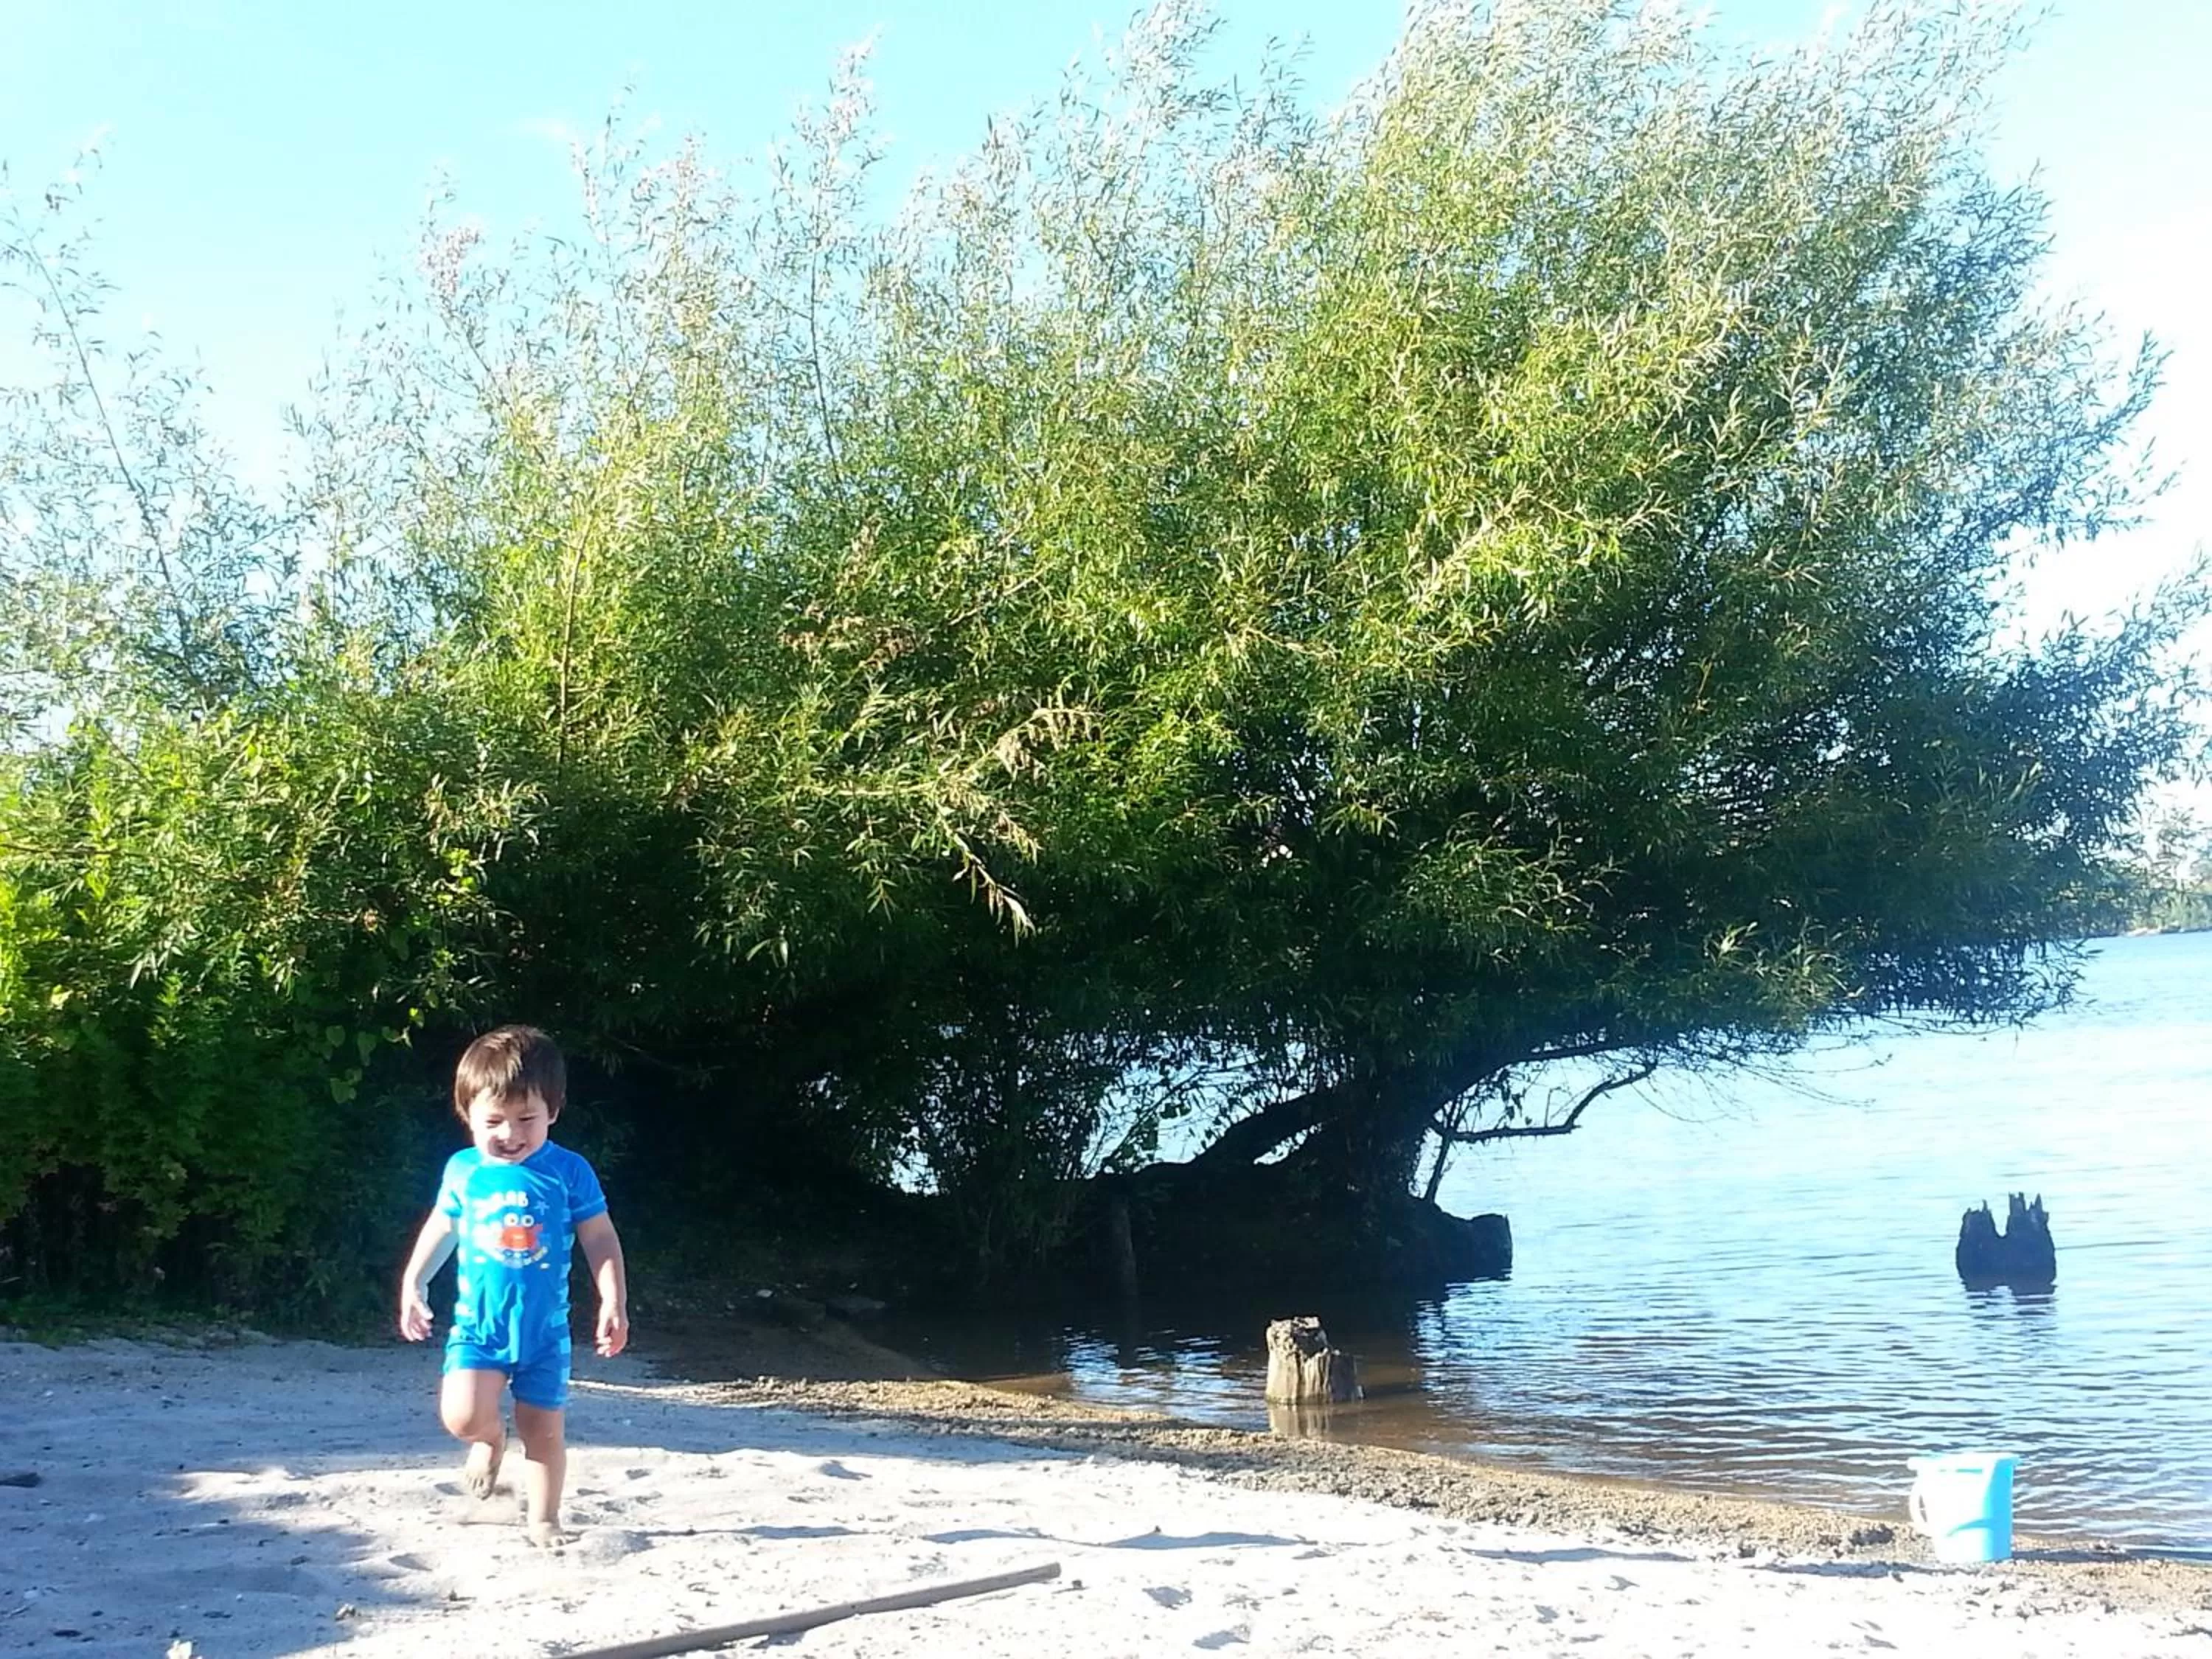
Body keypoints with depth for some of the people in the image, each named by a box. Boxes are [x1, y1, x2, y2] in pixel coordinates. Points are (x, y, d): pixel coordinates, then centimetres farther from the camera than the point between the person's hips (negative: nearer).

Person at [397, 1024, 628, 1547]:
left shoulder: (568, 1172, -6)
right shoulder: (463, 1171, -1)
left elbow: (601, 1239, -2)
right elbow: (441, 1230, 16)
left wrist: (614, 1303, -9)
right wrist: (412, 1283, 14)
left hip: (545, 1328, 0)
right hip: (478, 1324, 1)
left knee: (544, 1430, 6)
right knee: (462, 1416, -17)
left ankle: (543, 1519, 26)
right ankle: (491, 1438, 19)